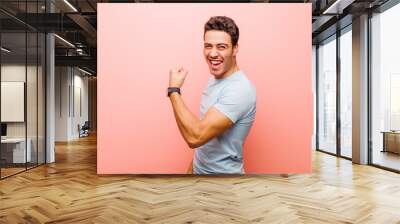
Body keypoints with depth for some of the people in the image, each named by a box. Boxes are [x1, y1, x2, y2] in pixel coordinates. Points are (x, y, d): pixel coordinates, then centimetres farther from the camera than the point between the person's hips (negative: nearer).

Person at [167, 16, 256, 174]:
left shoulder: (240, 90, -26)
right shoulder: (214, 79, 2)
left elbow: (195, 137, -33)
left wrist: (174, 89, -24)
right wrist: (192, 168, 11)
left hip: (222, 173, -7)